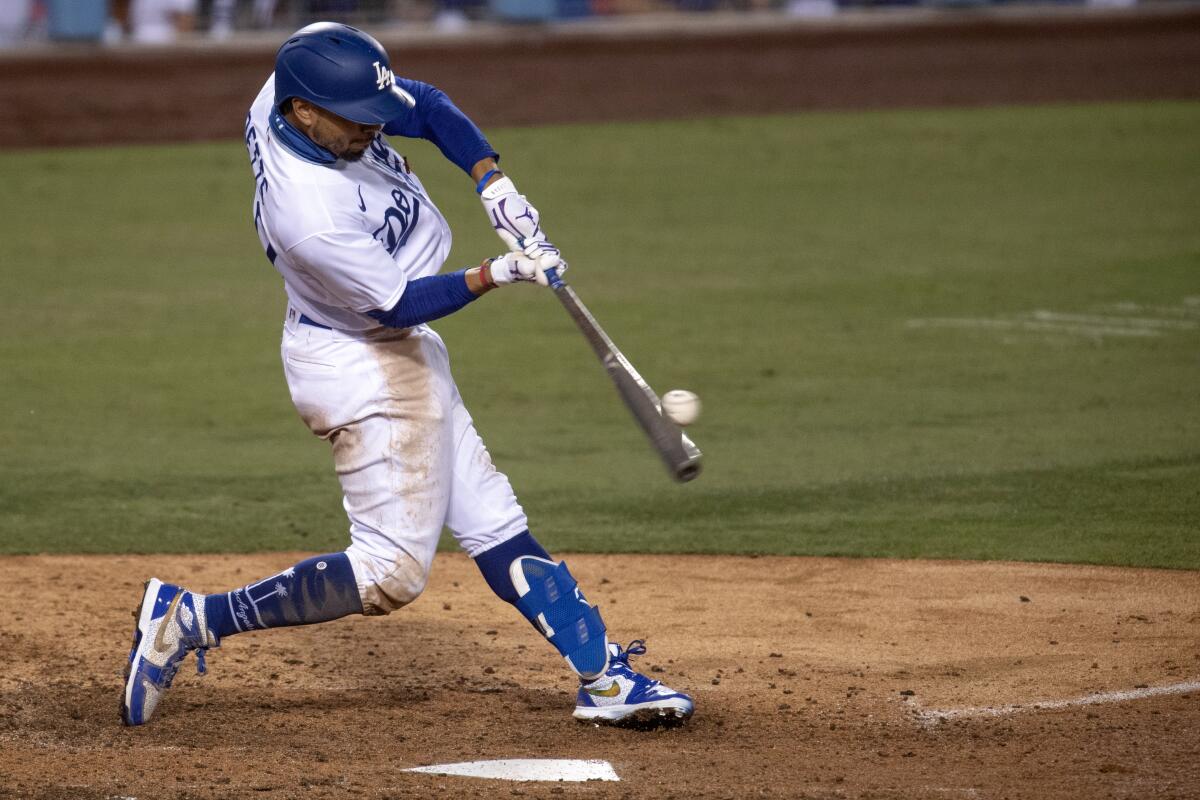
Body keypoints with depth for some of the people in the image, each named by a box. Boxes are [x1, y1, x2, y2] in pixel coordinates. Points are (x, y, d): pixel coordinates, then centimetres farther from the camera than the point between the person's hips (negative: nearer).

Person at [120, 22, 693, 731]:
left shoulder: (310, 70, -12)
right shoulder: (311, 218, -34)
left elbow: (428, 108, 1)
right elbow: (398, 303, -22)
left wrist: (494, 185, -11)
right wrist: (498, 273, -25)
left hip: (398, 354, 10)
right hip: (363, 369, -10)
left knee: (493, 524, 10)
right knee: (391, 572, -6)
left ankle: (604, 676, 13)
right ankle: (192, 619, 0)